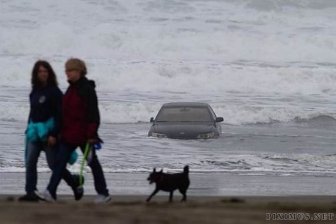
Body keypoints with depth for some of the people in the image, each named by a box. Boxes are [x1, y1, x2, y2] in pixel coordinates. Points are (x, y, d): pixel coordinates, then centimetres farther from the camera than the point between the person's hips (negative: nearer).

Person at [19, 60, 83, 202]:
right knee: (29, 162, -3)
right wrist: (29, 129, 16)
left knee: (54, 164, -1)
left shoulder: (54, 92, -10)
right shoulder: (35, 91, 11)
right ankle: (31, 192, -2)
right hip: (34, 131, 7)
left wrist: (54, 134, -20)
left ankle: (75, 183, 19)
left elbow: (59, 115, -14)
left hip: (48, 132, -7)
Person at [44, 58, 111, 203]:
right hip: (69, 134, 7)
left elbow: (93, 114, -16)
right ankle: (51, 191, -9)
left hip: (83, 134, -7)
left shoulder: (87, 89, -12)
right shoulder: (71, 89, 12)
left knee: (92, 162, 3)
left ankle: (103, 193, 14)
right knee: (60, 161, -3)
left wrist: (91, 134, -20)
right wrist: (62, 130, 19)